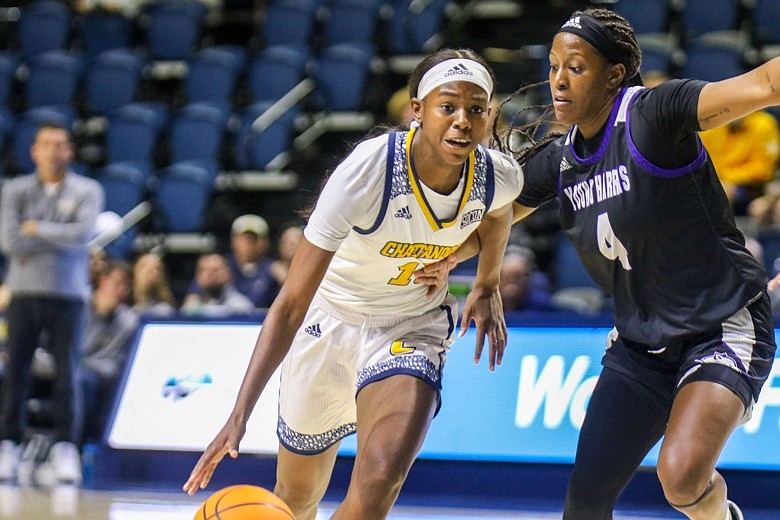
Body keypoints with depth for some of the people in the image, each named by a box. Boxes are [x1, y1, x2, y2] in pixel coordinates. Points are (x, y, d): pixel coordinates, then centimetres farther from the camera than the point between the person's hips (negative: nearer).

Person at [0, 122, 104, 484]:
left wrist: (36, 229, -6)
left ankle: (65, 448, 0)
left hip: (68, 294, -1)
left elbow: (83, 232, -12)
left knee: (67, 373, -3)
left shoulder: (87, 191, 5)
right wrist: (61, 239, -6)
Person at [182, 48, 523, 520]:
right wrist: (240, 414, -36)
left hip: (414, 326, 2)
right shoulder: (366, 171, -31)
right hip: (332, 316, -1)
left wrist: (488, 288, 18)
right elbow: (291, 304, -30)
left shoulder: (499, 177, -19)